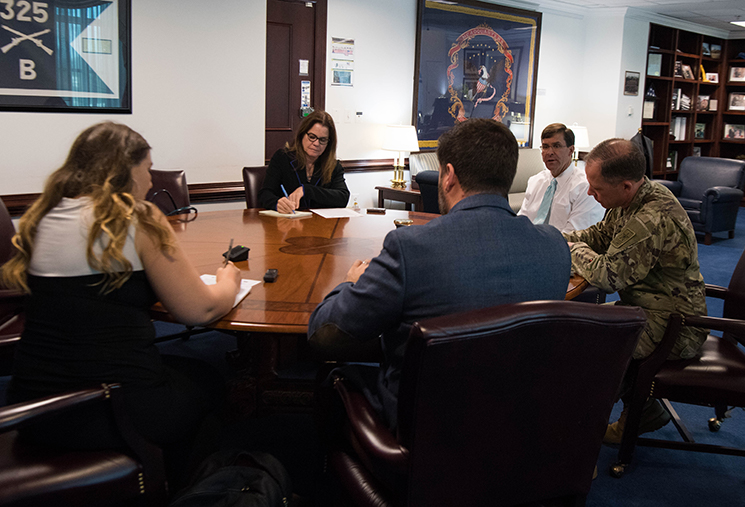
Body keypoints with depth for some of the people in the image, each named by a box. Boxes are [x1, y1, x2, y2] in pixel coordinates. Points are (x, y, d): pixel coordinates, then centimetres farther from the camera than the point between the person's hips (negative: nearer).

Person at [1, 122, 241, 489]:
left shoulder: (44, 218, 7)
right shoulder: (136, 220, -12)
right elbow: (199, 310, -9)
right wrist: (229, 282, 12)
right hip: (115, 412, -6)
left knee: (181, 369, 31)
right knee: (207, 382, 24)